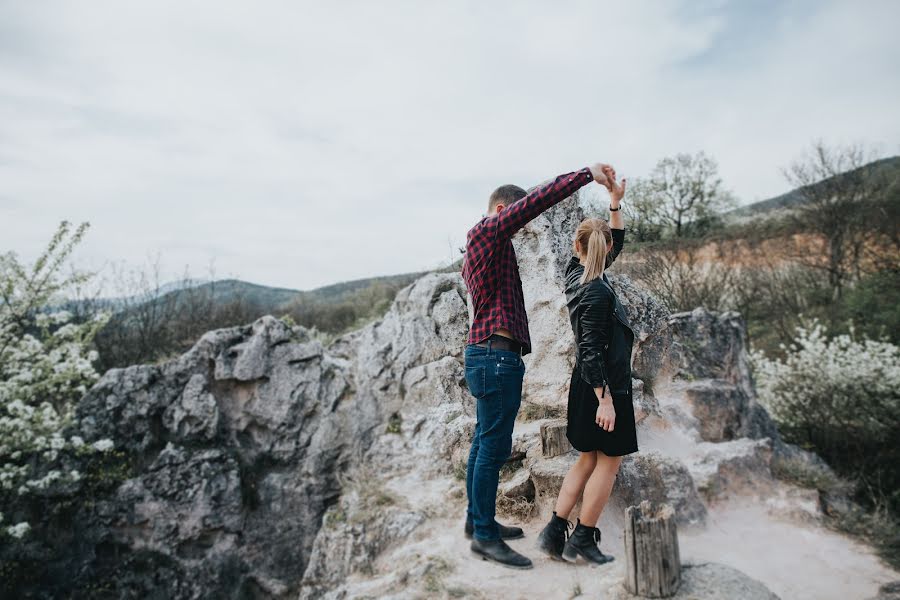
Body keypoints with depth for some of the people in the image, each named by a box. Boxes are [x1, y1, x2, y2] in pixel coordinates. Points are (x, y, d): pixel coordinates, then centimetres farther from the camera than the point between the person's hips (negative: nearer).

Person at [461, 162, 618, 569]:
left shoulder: (478, 247, 22)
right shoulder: (487, 231, -9)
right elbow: (537, 200, -17)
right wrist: (587, 174, -12)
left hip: (486, 355, 11)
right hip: (497, 356, -11)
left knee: (484, 442, 15)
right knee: (494, 447, -6)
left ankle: (477, 519, 25)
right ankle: (485, 536, 3)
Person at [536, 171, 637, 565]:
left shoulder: (577, 273, 4)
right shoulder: (596, 292, -20)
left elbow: (617, 243, 19)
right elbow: (591, 350, -22)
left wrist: (615, 203, 12)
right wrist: (605, 399, -21)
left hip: (586, 386, 9)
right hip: (605, 386, -9)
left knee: (587, 460, 16)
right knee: (608, 462, 5)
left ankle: (555, 532, 17)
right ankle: (582, 540, 14)